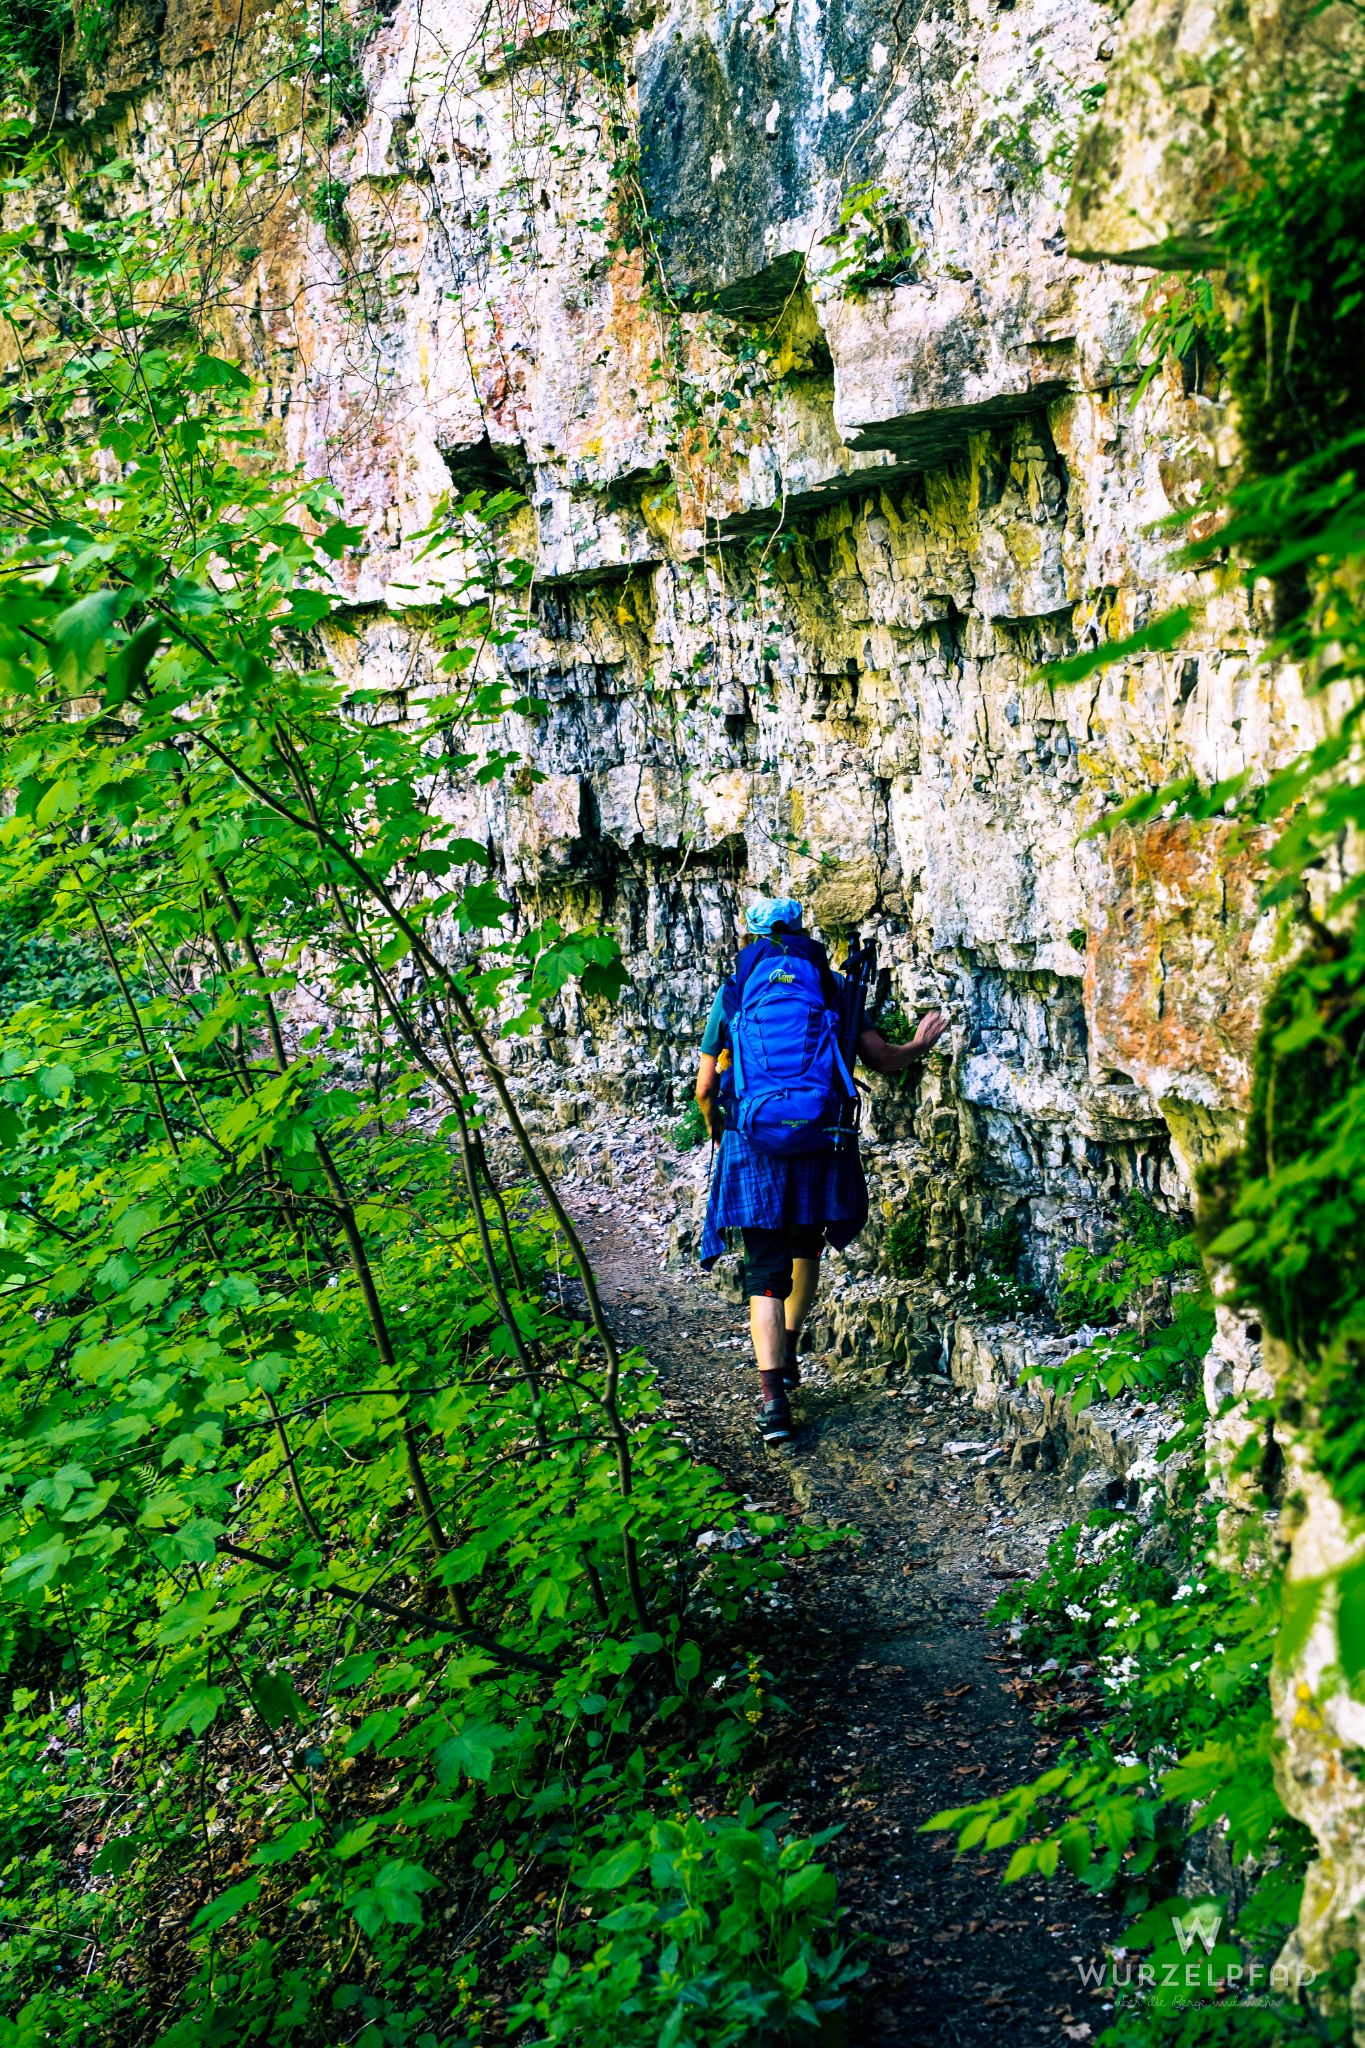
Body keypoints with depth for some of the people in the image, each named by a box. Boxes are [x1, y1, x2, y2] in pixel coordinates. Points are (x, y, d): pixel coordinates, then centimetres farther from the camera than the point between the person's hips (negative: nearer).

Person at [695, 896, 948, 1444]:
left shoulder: (732, 994, 3)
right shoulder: (831, 987, 5)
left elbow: (705, 1089, 2)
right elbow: (882, 1060, 2)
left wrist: (718, 1132, 23)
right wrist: (921, 1045, 23)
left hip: (753, 1145, -1)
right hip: (821, 1142, 1)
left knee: (767, 1273, -1)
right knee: (806, 1246, 28)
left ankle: (773, 1396, -14)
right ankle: (788, 1355, 36)